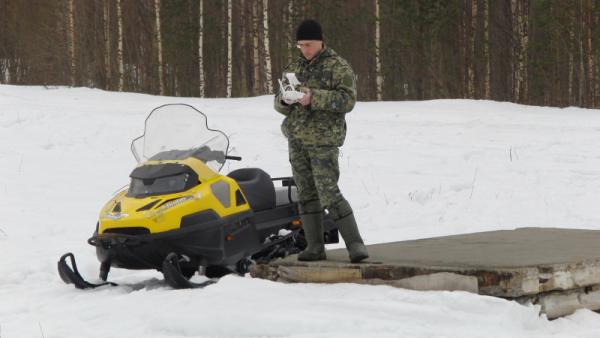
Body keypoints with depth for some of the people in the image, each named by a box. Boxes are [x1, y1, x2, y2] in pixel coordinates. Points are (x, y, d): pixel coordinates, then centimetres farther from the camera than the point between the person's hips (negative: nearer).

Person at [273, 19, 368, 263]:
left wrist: (314, 98, -23)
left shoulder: (338, 67, -2)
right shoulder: (293, 69, 15)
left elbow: (348, 100, -13)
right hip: (296, 140, 6)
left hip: (323, 140, -6)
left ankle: (355, 243, -7)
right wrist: (285, 100, -9)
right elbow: (278, 104, 16)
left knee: (329, 194, -13)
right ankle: (315, 247, 12)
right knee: (306, 194, 7)